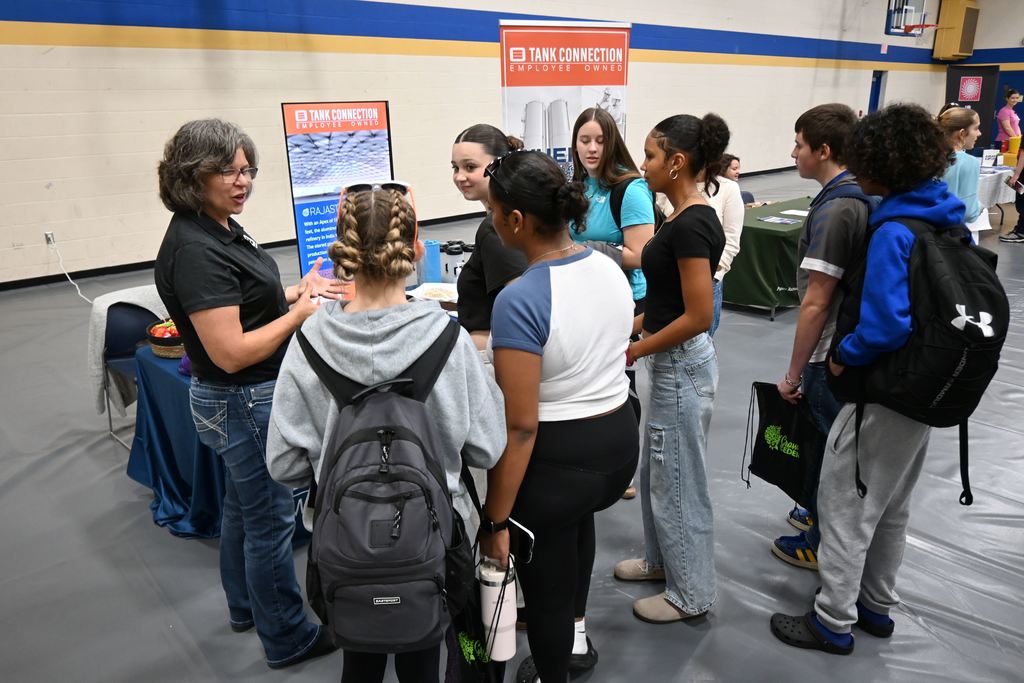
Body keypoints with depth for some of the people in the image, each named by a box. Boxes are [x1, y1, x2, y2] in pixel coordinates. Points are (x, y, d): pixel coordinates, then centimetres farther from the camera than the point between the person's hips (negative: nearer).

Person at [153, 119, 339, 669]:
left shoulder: (220, 228, 4)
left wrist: (296, 291, 2)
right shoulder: (195, 250, -25)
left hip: (244, 400, 10)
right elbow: (230, 352, -28)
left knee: (243, 505, 24)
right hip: (244, 403, -10)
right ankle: (286, 639, 25)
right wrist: (299, 313, -21)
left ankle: (245, 606, 45)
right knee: (271, 519, 5)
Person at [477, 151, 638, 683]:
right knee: (577, 515, 38)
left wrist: (495, 522, -15)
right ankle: (576, 637, 55)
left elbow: (520, 426, -25)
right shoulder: (610, 268, -3)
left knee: (545, 586, 16)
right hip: (620, 438, 9)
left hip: (558, 457, -8)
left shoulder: (519, 300, -26)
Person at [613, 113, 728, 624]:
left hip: (682, 367, -10)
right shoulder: (688, 217, 8)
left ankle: (691, 594, 24)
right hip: (671, 364, 10)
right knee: (656, 470, 23)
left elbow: (698, 316, -24)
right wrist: (628, 327, 10)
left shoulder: (691, 224, -22)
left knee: (678, 482, 6)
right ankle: (662, 560, 42)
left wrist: (634, 351, -15)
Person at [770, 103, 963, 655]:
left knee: (845, 503, 6)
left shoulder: (893, 232, -23)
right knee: (891, 505, 22)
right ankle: (877, 605, 39)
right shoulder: (950, 217, 3)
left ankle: (833, 623, 19)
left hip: (887, 393, -9)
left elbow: (885, 326, -32)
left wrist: (844, 356, -14)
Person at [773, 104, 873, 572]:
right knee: (832, 443, 23)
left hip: (830, 350, -9)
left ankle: (822, 542, 24)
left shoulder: (833, 211, -23)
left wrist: (793, 372, -16)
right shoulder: (863, 196, 4)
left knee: (826, 447, 7)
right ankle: (821, 512, 42)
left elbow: (815, 303, -24)